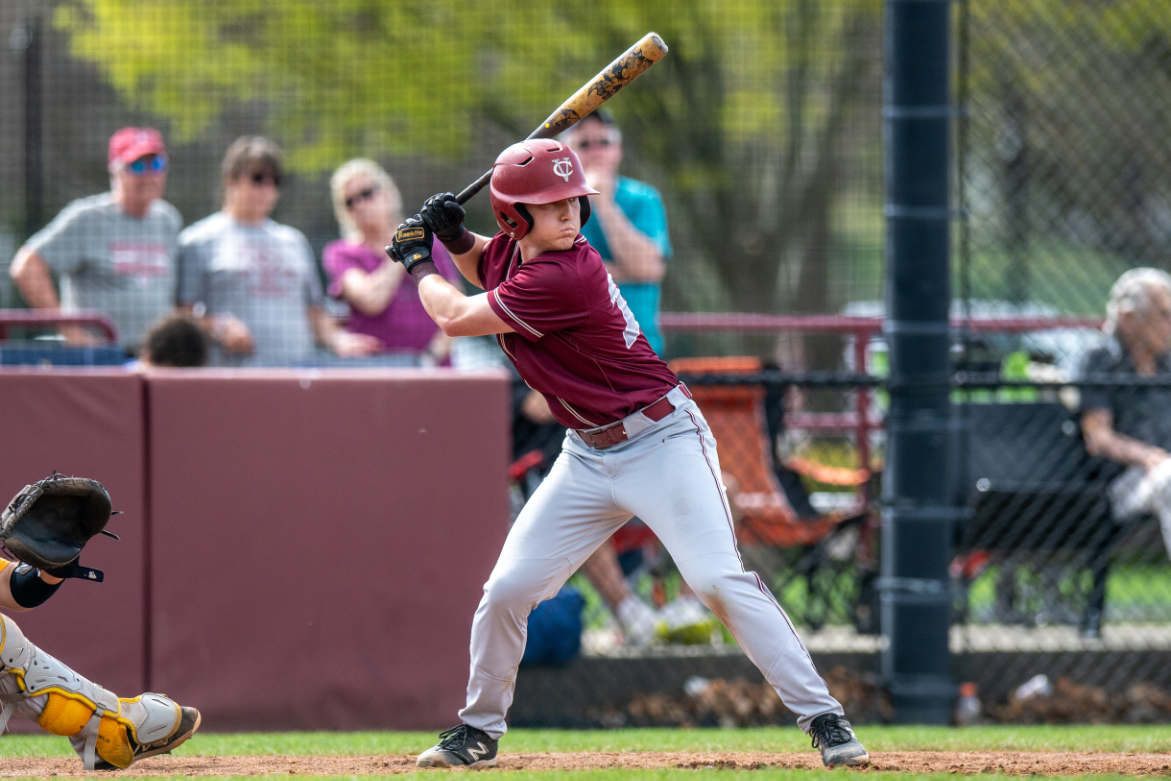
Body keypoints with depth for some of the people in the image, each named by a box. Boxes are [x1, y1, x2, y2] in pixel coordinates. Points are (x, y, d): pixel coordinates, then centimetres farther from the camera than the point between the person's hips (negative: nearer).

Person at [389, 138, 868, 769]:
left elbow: (455, 318, -18)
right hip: (589, 455, 8)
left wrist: (417, 262, 2)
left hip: (662, 441, -8)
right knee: (507, 590, 2)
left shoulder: (565, 277, -26)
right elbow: (483, 268, 27)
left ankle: (822, 717, -16)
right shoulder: (513, 249, 0)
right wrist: (454, 237, 4)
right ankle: (479, 731, 19)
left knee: (719, 580, -20)